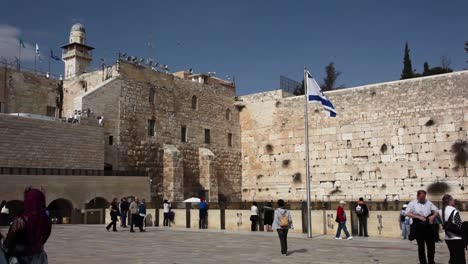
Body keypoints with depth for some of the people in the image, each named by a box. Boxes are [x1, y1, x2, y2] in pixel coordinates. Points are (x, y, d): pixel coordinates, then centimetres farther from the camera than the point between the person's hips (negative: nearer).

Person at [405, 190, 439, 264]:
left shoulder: (428, 202, 10)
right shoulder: (412, 203, 0)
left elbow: (436, 212, 11)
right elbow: (408, 213, -12)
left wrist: (433, 216, -11)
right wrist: (419, 217, -20)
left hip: (428, 225, 3)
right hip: (418, 226, -3)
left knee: (431, 245, 7)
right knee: (421, 246, 7)